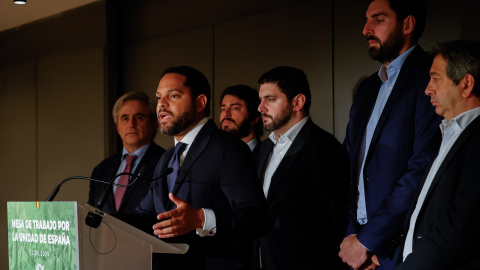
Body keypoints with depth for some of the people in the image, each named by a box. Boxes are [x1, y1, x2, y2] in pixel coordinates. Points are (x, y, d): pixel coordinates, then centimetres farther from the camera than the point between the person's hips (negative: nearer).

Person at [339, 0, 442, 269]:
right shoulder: (368, 88, 15)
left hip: (401, 247, -7)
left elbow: (424, 167, -18)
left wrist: (368, 240, -15)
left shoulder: (429, 77, -10)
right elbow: (350, 163, 11)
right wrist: (352, 233, -4)